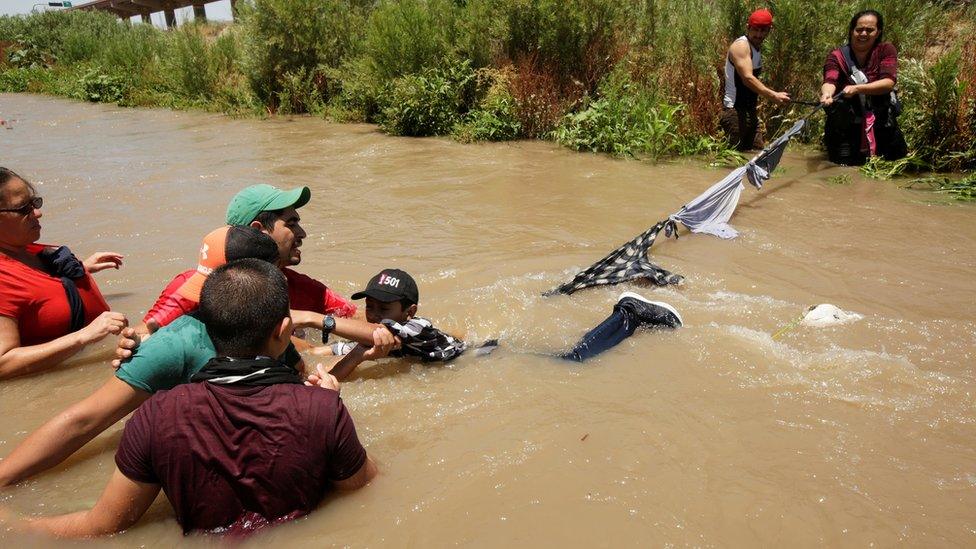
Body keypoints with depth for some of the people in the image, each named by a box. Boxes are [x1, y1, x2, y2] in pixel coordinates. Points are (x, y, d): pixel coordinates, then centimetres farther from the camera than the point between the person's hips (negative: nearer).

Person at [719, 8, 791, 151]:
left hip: (750, 111, 10)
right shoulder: (741, 45, -14)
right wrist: (774, 96, -31)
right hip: (735, 111, -10)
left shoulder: (756, 49, 16)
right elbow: (748, 78, -26)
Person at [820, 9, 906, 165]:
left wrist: (857, 89, -34)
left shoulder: (886, 50, -5)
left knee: (897, 156, 8)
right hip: (847, 123, -2)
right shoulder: (837, 56, -8)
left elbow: (889, 82, -19)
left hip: (880, 119, 2)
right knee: (845, 162, -11)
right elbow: (830, 81, -26)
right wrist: (827, 93, -49)